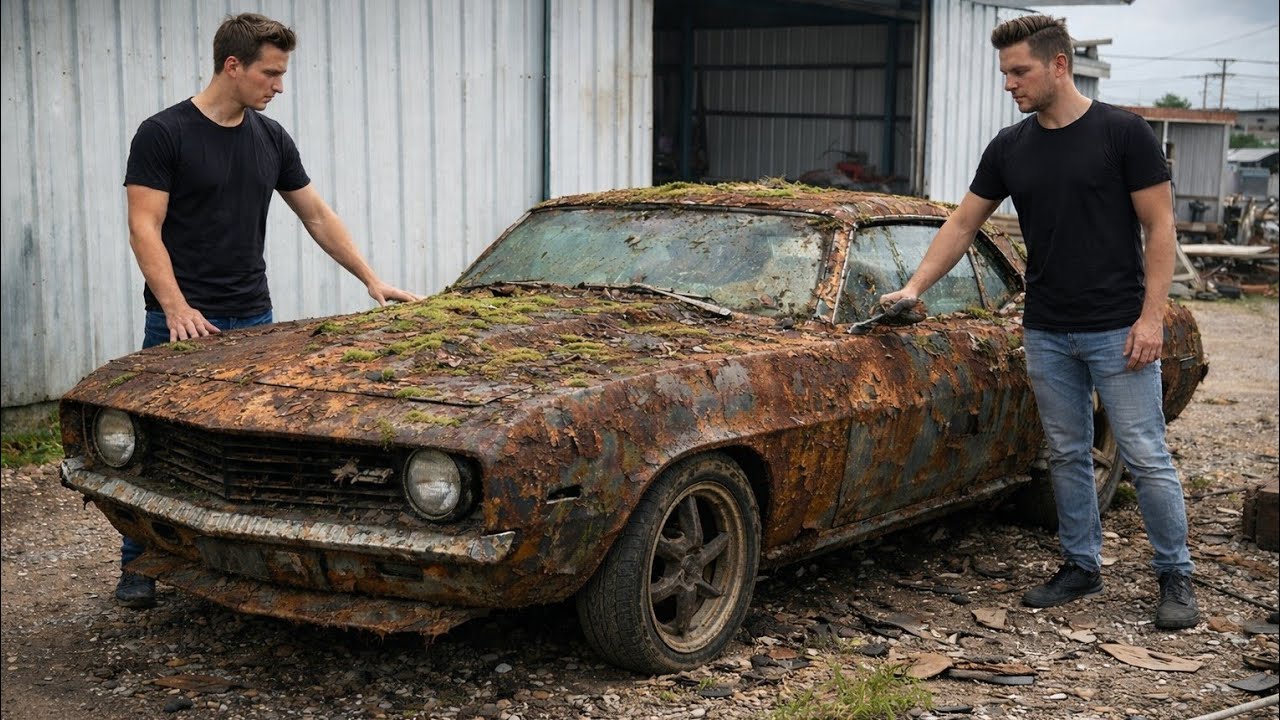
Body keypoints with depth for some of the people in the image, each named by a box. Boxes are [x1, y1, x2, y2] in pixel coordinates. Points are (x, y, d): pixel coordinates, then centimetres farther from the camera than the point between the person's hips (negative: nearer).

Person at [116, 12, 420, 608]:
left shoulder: (271, 139, 9)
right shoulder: (163, 134, -8)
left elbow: (318, 217, 14)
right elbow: (144, 227, -12)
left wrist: (372, 280, 9)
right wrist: (176, 307, -23)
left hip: (254, 320, 5)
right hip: (182, 322, -5)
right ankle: (137, 564, 13)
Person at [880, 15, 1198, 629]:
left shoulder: (1123, 133, -9)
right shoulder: (1009, 148, 5)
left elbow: (1158, 226, -8)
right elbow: (962, 224, 10)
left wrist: (1152, 315, -14)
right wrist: (914, 288, 1)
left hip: (1117, 330, -5)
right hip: (1047, 334, 5)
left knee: (1146, 456, 0)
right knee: (1067, 455, 12)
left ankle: (1175, 577, 12)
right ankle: (1081, 566, 24)